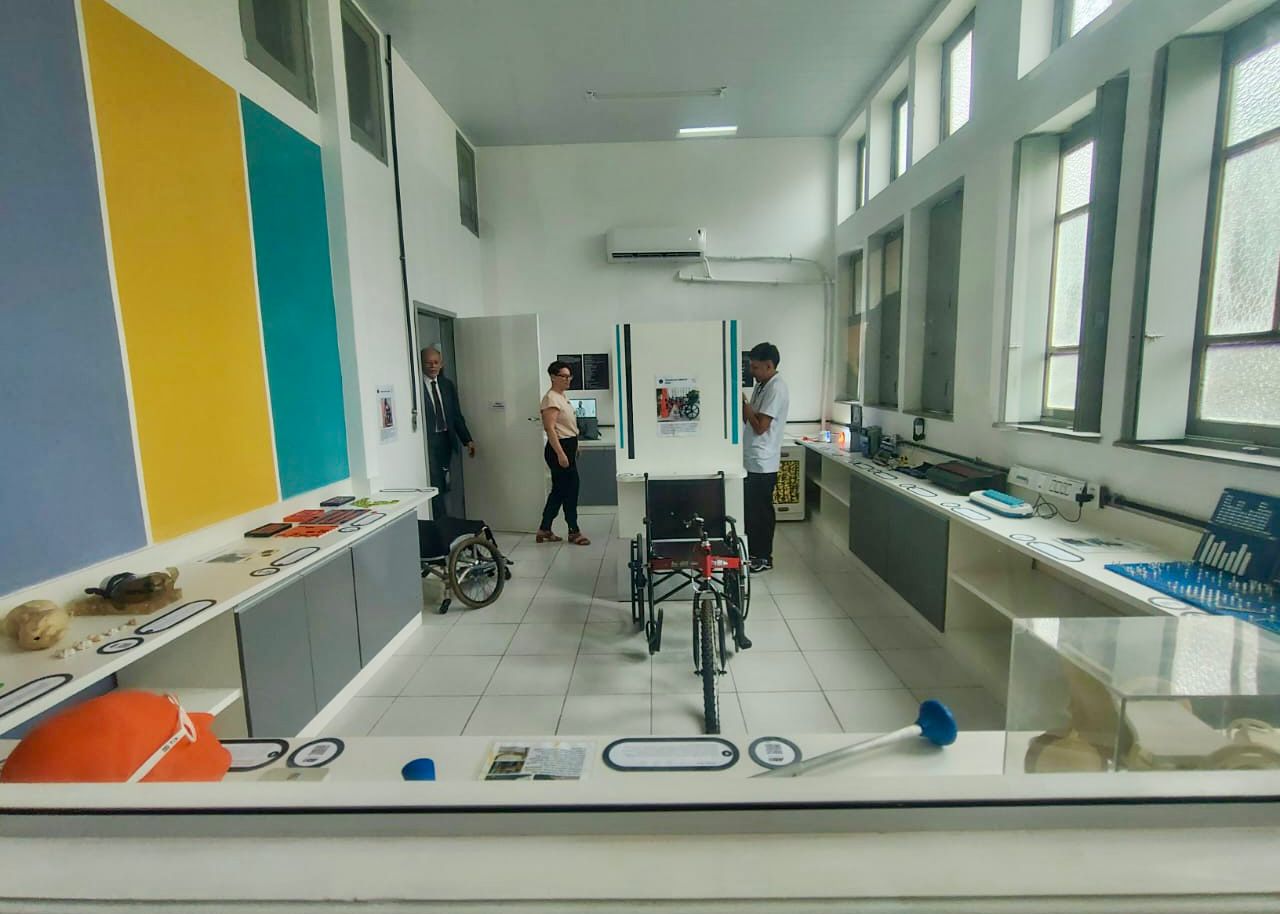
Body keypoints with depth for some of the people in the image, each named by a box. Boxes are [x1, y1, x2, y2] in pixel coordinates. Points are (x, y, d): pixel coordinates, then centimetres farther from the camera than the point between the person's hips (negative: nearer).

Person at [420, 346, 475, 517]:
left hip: (446, 439, 6)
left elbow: (457, 415, 14)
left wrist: (467, 440, 9)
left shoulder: (448, 385, 11)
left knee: (442, 485, 11)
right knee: (434, 485, -7)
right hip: (428, 441, -5)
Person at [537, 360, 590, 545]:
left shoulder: (562, 397, 16)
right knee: (570, 488, -3)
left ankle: (544, 530, 22)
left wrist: (574, 449, 22)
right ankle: (574, 532, 8)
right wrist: (560, 454, -27)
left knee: (560, 489, 13)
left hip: (568, 447, 10)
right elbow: (550, 428, -22)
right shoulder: (551, 398, -15)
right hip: (559, 448, -10)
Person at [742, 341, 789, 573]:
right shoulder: (762, 385, 12)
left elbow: (760, 426, -22)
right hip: (751, 460, 9)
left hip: (763, 463, -9)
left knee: (761, 511, 2)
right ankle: (753, 551, 29)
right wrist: (742, 405, -1)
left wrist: (743, 402, -14)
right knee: (750, 508, 16)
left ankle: (765, 558, 14)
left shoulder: (777, 389, -18)